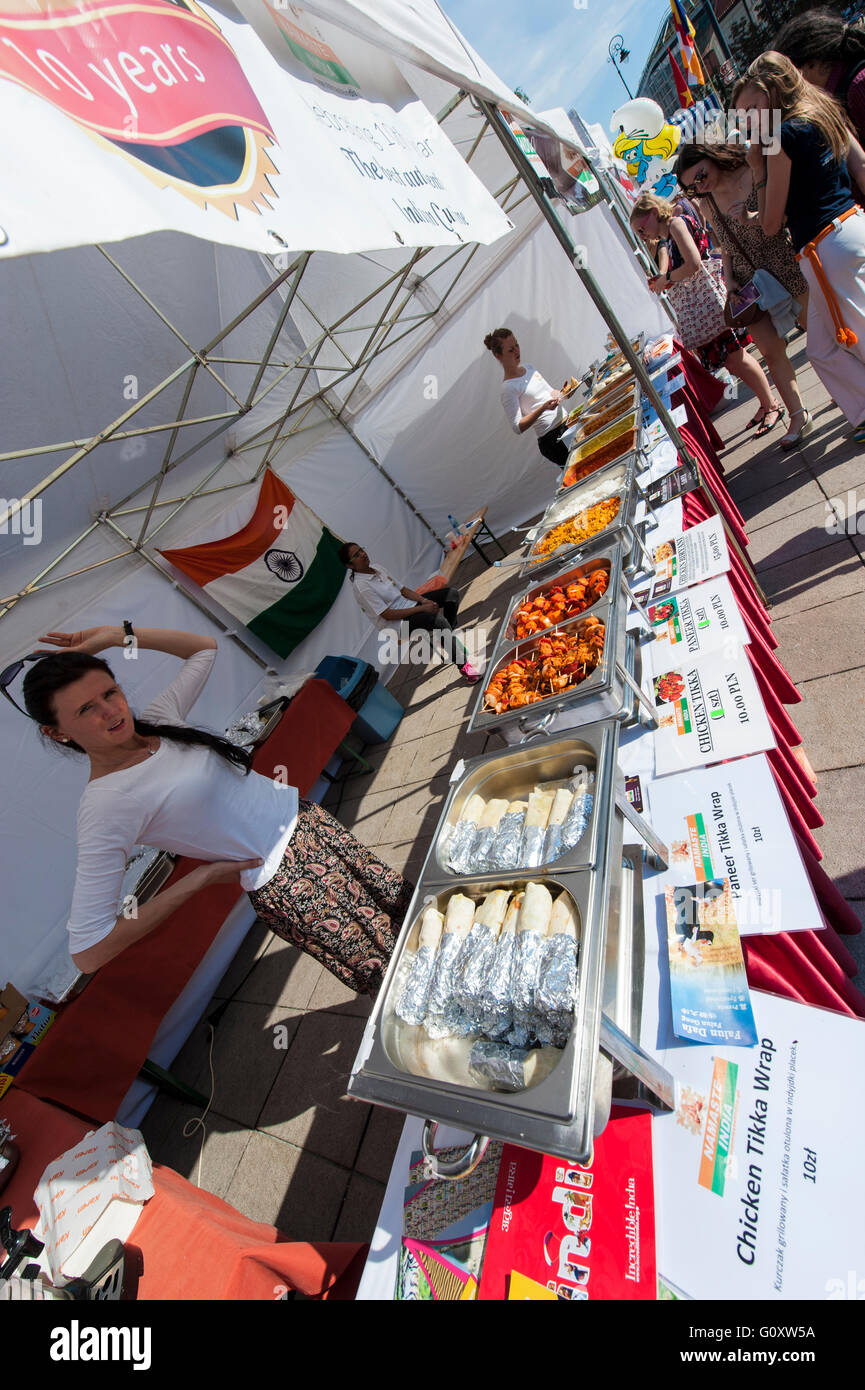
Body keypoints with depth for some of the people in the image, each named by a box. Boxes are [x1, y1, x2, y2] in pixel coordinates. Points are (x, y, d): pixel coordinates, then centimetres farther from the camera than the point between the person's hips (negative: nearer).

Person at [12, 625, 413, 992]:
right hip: (284, 881, -7)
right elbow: (88, 952, -20)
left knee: (399, 901, 19)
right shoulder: (104, 805, -19)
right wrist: (200, 877, -17)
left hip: (305, 818, 7)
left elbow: (204, 646, 14)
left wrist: (116, 635, 2)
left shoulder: (158, 720, 0)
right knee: (380, 972, 5)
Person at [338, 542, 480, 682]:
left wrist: (424, 600, -8)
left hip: (408, 604, 9)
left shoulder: (378, 569, 8)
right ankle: (463, 664, -25)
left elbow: (403, 590, 11)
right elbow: (387, 615, -21)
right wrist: (422, 608, -21)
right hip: (398, 624, -9)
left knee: (452, 593, -1)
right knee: (438, 620, -34)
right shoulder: (361, 587, -18)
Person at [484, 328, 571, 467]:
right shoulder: (509, 388, -12)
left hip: (569, 422, 8)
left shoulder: (529, 368, 12)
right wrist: (543, 408, -27)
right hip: (553, 439, -8)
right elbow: (517, 427, -18)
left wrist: (561, 392, 0)